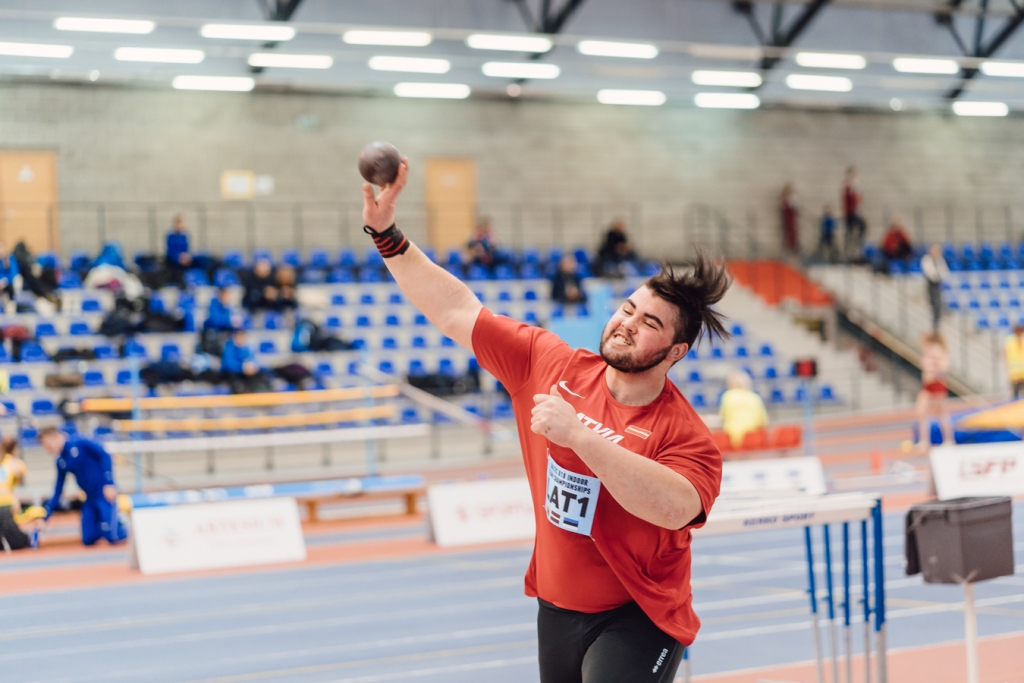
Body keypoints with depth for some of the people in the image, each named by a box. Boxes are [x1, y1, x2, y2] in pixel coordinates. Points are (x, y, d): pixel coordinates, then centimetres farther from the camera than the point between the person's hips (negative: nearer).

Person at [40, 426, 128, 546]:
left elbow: (105, 457, -17)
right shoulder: (61, 462, 7)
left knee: (112, 537, -15)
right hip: (89, 498, 7)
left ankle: (119, 524, 17)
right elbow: (57, 492, 12)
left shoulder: (80, 444, -12)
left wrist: (109, 483, -23)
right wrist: (44, 517, 8)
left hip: (105, 493, -7)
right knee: (88, 540, 1)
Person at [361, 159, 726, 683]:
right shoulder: (549, 364, -3)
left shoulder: (686, 434, -17)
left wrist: (577, 434, -35)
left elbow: (674, 507, -37)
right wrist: (387, 235, -7)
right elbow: (457, 312, 0)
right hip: (556, 608, 5)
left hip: (636, 621, -5)